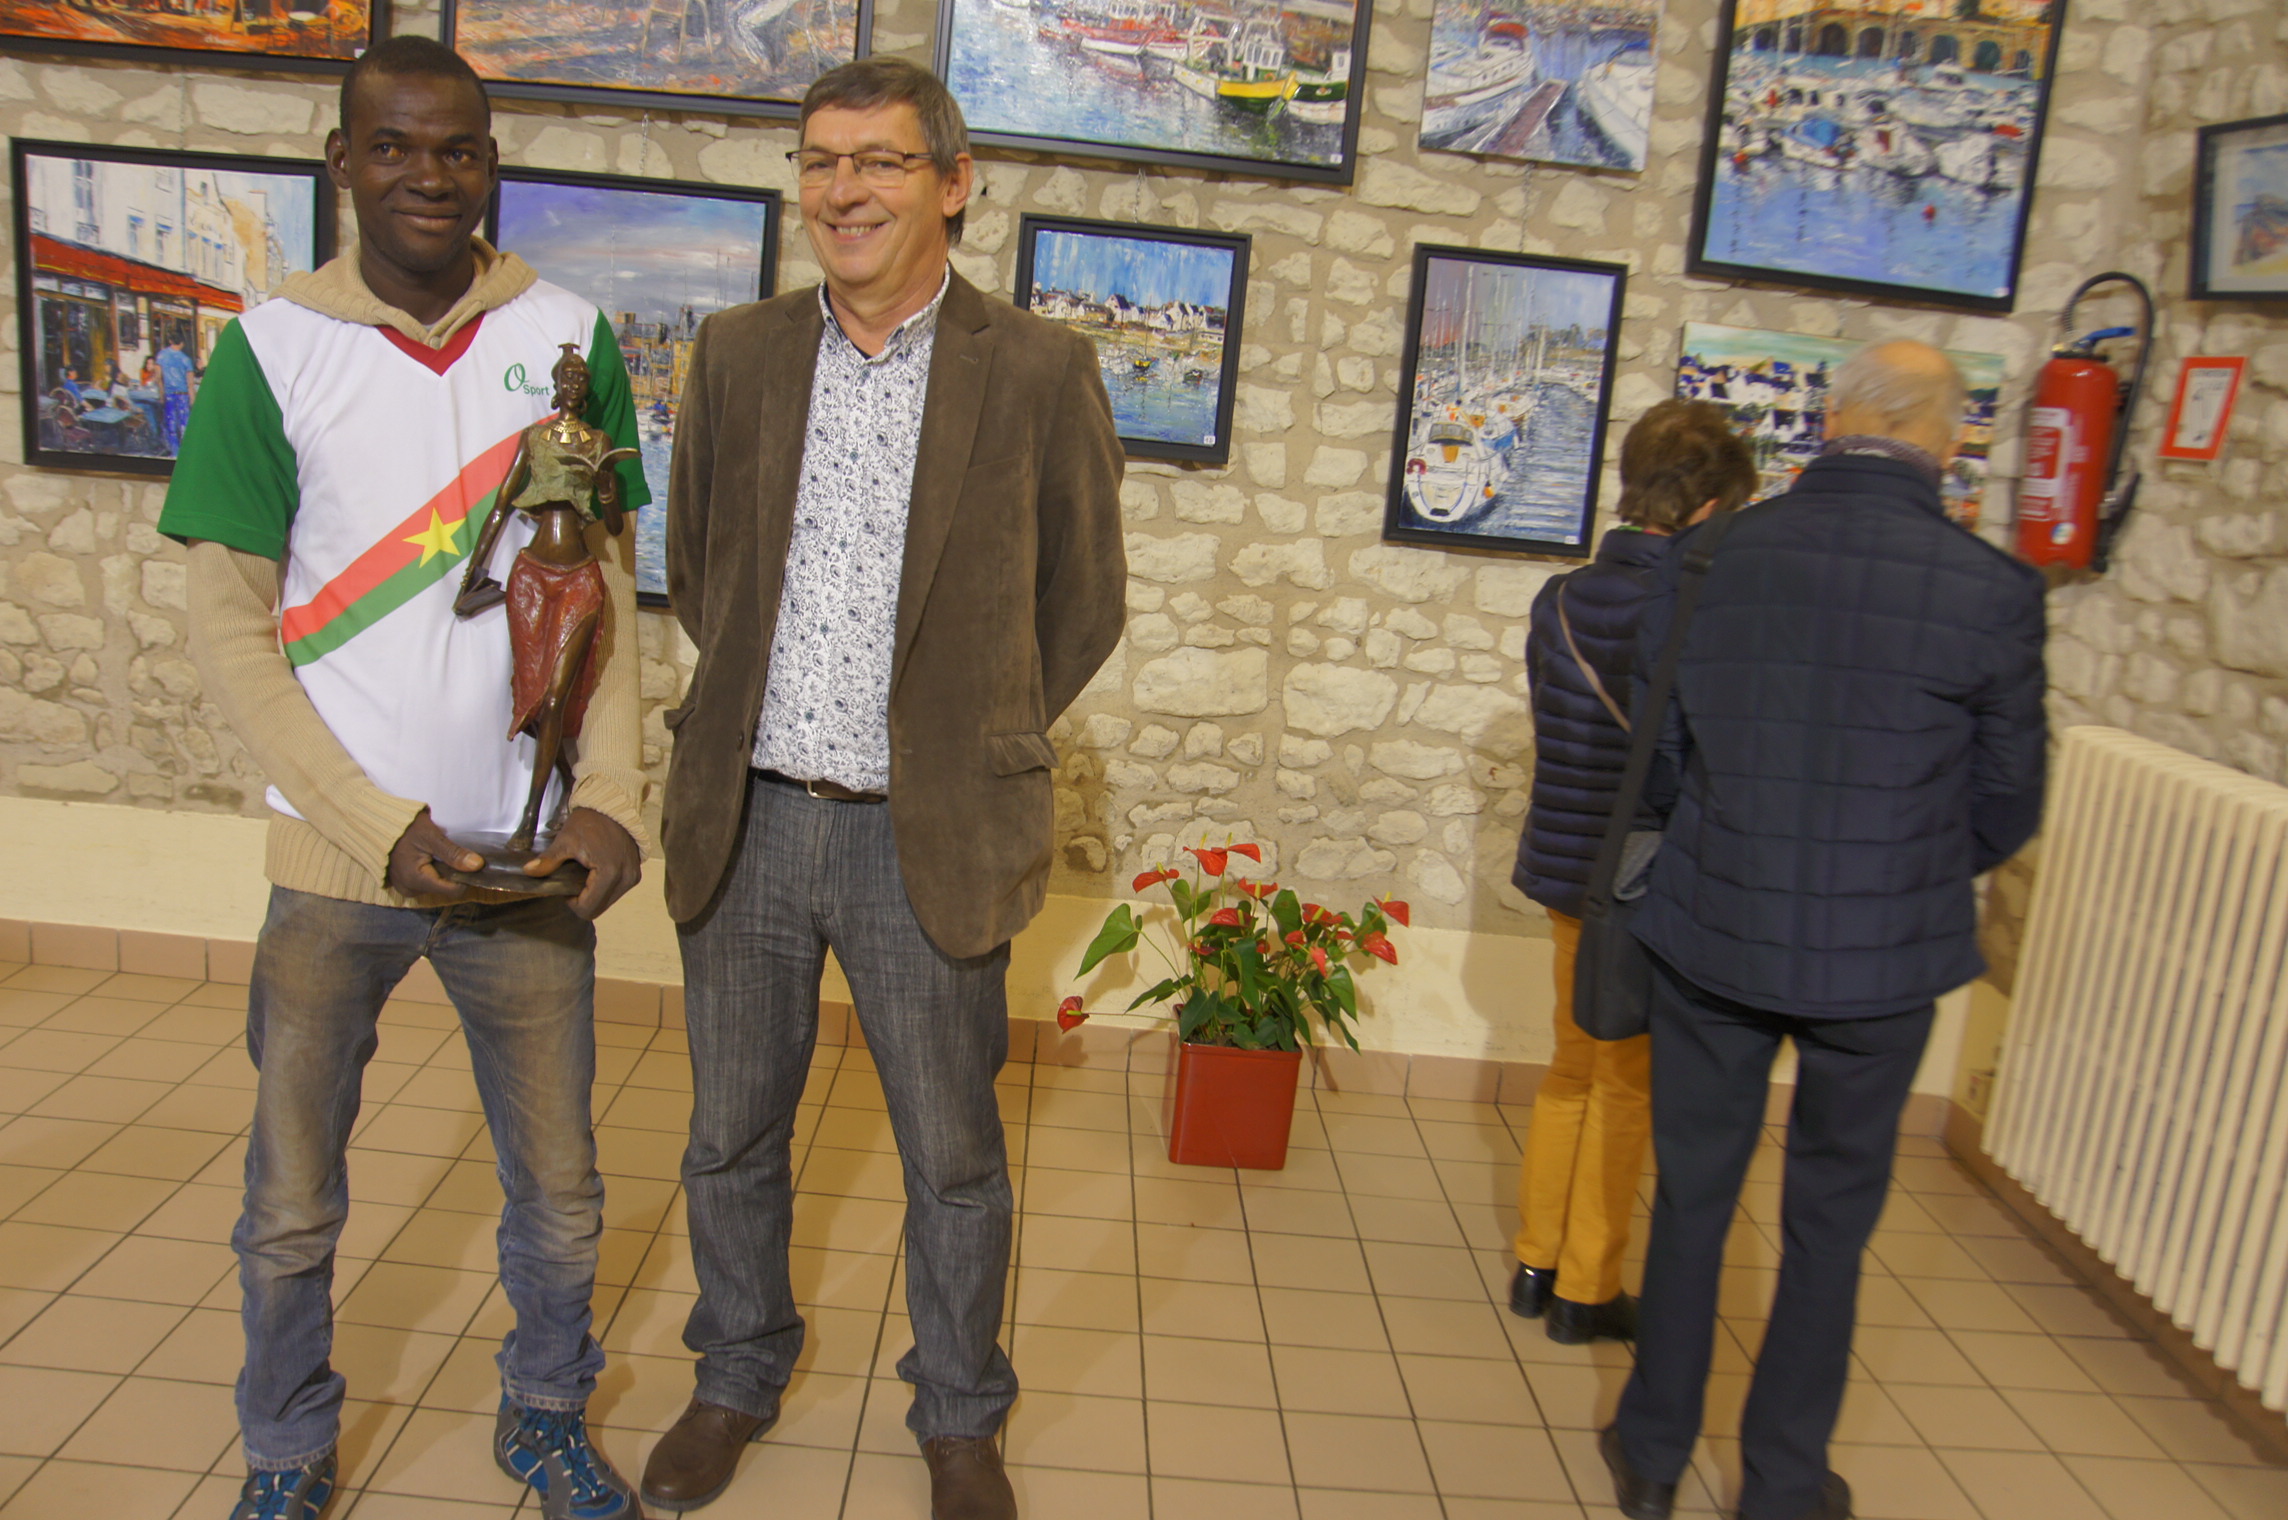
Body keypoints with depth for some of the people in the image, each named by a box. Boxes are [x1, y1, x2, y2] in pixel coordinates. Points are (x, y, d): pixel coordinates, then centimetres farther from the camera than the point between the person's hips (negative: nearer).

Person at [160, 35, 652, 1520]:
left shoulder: (569, 337, 0)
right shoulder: (270, 351, -4)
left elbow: (605, 585, 3)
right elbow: (230, 628, -4)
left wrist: (611, 795, -9)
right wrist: (384, 830, -12)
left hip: (527, 848, 1)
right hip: (337, 851, -1)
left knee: (560, 1190, 13)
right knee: (293, 1204, 12)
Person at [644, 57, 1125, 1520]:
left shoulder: (1041, 372, -5)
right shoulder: (738, 352, 4)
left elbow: (1082, 603, 3)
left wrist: (968, 742, 5)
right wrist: (760, 716, 11)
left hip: (928, 838, -3)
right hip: (745, 819, 3)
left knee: (953, 1156, 10)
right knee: (732, 1137, 17)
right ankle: (738, 1381, 41)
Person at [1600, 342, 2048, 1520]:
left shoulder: (1703, 562, -8)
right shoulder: (1994, 591, -13)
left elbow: (1655, 760, 2)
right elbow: (2007, 806, -1)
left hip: (1710, 934, 1)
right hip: (1886, 955, -1)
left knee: (1691, 1196, 18)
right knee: (1830, 1221, 17)